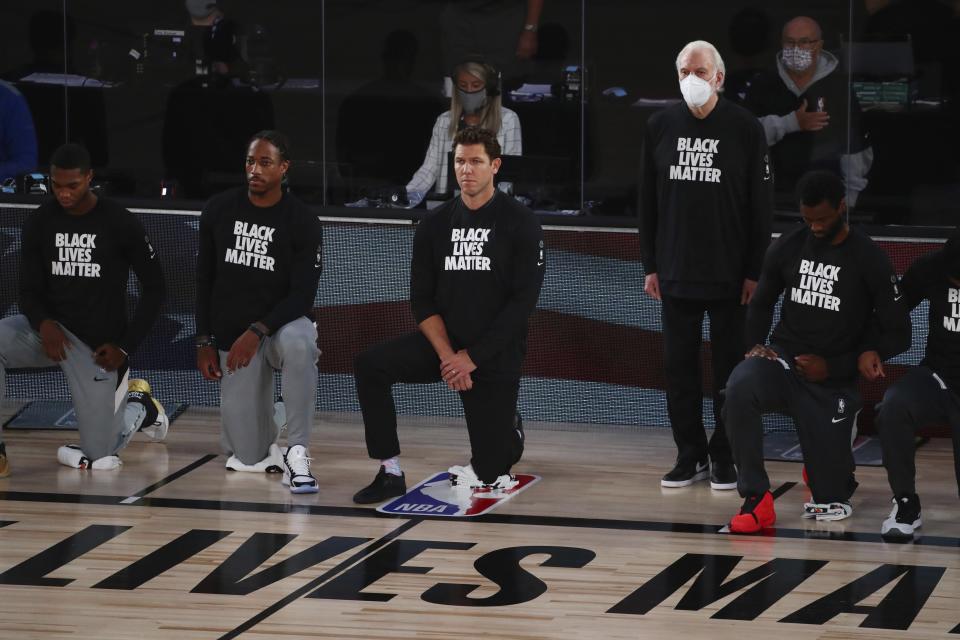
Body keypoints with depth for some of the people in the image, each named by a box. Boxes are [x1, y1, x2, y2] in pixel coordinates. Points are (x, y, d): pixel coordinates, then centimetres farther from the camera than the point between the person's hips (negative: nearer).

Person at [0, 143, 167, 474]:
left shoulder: (122, 224, -11)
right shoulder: (39, 223, -3)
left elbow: (154, 288, -3)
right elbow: (29, 291, 1)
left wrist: (125, 345, -10)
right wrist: (43, 323, -21)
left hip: (98, 344, -3)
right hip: (53, 330, 3)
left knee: (99, 455, -2)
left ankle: (139, 406, 32)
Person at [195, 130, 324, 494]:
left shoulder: (302, 222, -10)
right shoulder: (219, 211, -1)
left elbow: (303, 295, -14)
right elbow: (204, 280, 6)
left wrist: (257, 332, -26)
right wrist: (205, 342, 1)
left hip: (281, 323, -2)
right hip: (232, 336, 2)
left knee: (299, 344, -43)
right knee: (246, 458, -5)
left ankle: (297, 454, -33)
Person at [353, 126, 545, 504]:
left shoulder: (520, 224, -8)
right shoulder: (435, 226, 3)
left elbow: (523, 301, -13)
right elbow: (422, 300, 1)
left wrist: (472, 357, -18)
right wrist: (446, 355, -16)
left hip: (496, 354, -3)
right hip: (445, 343, 3)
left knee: (490, 473, -2)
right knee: (370, 366, -23)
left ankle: (510, 435, 35)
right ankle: (390, 473, -17)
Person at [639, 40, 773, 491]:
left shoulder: (745, 129, -5)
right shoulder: (661, 127, 4)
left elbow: (761, 205, -4)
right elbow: (648, 200, 9)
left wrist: (754, 271, -7)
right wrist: (650, 265, 6)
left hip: (730, 276, -3)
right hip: (676, 272, 3)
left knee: (730, 368, 3)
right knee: (679, 367, 6)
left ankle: (725, 458, 13)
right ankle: (691, 456, 15)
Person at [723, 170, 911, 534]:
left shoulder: (869, 261, -9)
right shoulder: (787, 248, 0)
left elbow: (898, 335, -5)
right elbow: (761, 304, 18)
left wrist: (834, 367, -12)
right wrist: (755, 345, -3)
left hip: (832, 381, -1)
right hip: (784, 358, 2)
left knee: (831, 497, -3)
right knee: (740, 390, -35)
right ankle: (757, 499, -25)